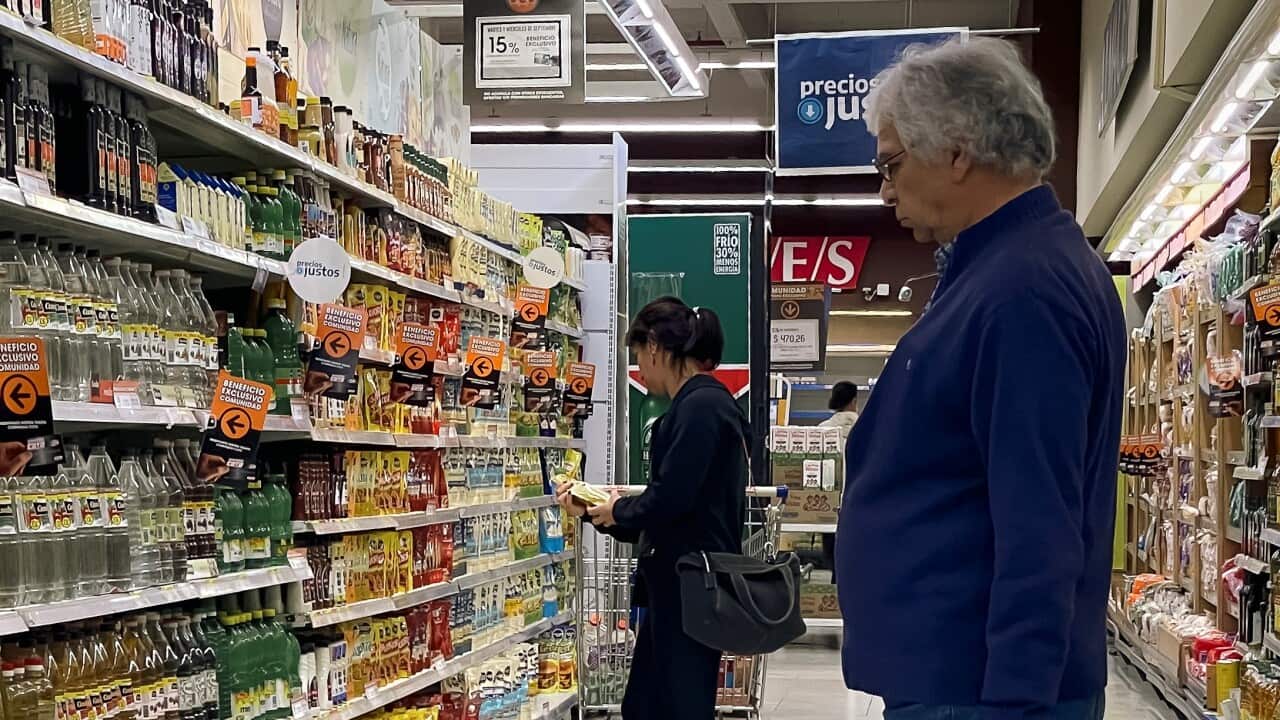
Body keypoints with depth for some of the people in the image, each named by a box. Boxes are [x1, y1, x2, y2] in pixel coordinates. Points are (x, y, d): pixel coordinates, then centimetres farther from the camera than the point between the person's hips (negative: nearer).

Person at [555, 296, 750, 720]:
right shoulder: (699, 405, 15)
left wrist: (618, 512, -4)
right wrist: (591, 510, 16)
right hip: (678, 586, 10)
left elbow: (670, 498, -24)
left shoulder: (700, 406, -16)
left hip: (691, 586, -10)